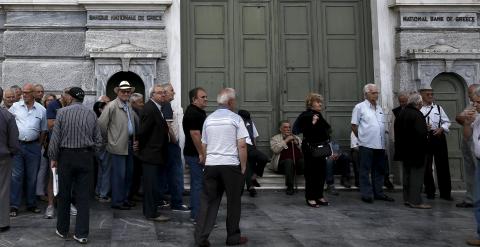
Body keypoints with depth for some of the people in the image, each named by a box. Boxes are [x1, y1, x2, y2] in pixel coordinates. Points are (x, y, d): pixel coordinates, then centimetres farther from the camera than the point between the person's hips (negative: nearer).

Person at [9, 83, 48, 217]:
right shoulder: (15, 107, 2)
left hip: (33, 146, 1)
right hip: (17, 144, -1)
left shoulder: (41, 110, 4)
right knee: (16, 176, -1)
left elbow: (44, 130, 9)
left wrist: (39, 145, 3)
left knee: (32, 177, 9)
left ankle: (31, 204, 20)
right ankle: (14, 205, 5)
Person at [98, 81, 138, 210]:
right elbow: (101, 123, -14)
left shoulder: (129, 106, 14)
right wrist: (108, 138, -4)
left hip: (129, 145, 8)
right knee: (119, 175, -4)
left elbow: (136, 121, 25)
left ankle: (124, 198, 24)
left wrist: (135, 139, 16)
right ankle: (117, 201, 6)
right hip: (118, 146, -8)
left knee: (128, 173, 13)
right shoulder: (112, 106, -10)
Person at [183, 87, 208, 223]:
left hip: (197, 154, 11)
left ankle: (195, 213, 23)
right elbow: (195, 134, -23)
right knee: (199, 184, -7)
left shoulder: (200, 112, 17)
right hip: (196, 155, -11)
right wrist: (201, 154, -21)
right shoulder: (192, 113, -16)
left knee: (196, 183, 15)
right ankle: (197, 216, -3)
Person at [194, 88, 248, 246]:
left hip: (210, 165, 4)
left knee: (208, 201, 7)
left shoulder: (208, 119, 11)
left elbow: (203, 146, 15)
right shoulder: (235, 119, -4)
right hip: (231, 165, -4)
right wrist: (243, 167, -2)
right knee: (233, 202, 8)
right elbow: (242, 146, -10)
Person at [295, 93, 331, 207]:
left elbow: (326, 128, 28)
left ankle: (319, 196, 19)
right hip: (310, 148, -8)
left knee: (322, 172, 10)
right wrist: (312, 123, -27)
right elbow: (302, 130, -21)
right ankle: (310, 198, 4)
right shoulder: (305, 116, -11)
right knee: (311, 173, -4)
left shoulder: (319, 115, 15)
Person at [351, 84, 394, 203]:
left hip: (380, 145, 7)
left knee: (379, 170, 12)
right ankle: (366, 194, 5)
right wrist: (362, 137, 3)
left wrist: (383, 139, 15)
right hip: (366, 144, -6)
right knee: (365, 170, -1)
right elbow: (354, 126, -3)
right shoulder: (360, 107, -3)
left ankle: (378, 193, 21)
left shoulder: (379, 108, 16)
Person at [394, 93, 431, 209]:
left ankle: (407, 198, 21)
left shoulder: (401, 113, 8)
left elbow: (397, 131, 15)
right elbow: (421, 133, -25)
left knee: (407, 173, 15)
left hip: (404, 150, 8)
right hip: (416, 151, -8)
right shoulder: (417, 115, -18)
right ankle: (415, 201, -1)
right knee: (417, 174, -2)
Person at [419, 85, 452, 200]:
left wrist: (441, 128, -8)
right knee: (426, 166, 6)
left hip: (439, 137, 2)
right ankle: (430, 192, 19)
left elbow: (446, 122, 10)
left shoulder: (438, 108, 10)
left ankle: (445, 193, 12)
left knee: (443, 165, 3)